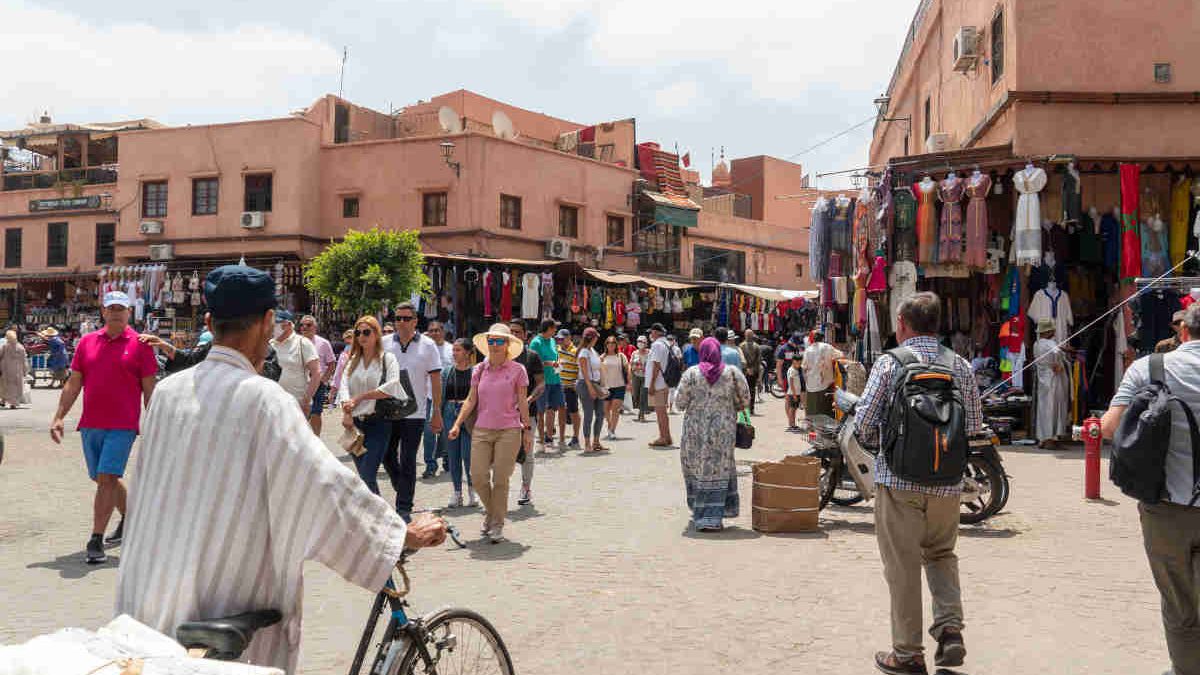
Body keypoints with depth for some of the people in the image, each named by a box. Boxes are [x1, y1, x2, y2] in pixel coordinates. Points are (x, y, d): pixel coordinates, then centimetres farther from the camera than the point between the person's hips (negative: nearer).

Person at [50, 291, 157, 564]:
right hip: (90, 425, 5)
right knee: (104, 480, 15)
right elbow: (73, 384, 12)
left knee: (107, 479, -11)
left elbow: (149, 390, -1)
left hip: (122, 426, -5)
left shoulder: (140, 344, -2)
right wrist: (59, 417, 6)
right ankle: (129, 518, 37)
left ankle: (96, 541, -6)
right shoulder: (87, 342, 10)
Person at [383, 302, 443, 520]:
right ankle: (404, 491, 34)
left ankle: (404, 508, 7)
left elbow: (435, 381, 1)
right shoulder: (384, 344, 4)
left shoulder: (427, 346, -1)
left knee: (407, 462, 0)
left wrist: (437, 413, -2)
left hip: (414, 413, -3)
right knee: (387, 457, 10)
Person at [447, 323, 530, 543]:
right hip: (482, 430, 3)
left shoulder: (517, 370, 0)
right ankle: (490, 512, 25)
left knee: (500, 479, 0)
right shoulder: (479, 370, 9)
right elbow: (471, 400, 11)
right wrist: (457, 424, 4)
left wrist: (527, 425, -5)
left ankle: (497, 525, 14)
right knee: (478, 477, -2)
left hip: (508, 430, -3)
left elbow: (522, 401, 2)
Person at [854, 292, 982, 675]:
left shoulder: (889, 362, -8)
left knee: (902, 565, 5)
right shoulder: (962, 366, 4)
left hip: (898, 478, -4)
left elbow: (864, 422, -10)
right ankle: (950, 628, 8)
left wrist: (875, 442, 11)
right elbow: (974, 424, 9)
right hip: (947, 481, 4)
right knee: (941, 554, 23)